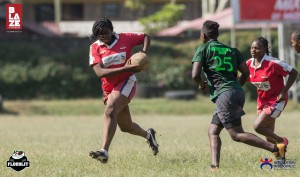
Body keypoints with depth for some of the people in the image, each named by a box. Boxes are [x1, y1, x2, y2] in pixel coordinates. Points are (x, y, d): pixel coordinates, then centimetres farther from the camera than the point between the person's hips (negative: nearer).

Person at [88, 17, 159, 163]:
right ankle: (148, 135, 47)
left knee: (109, 112, -28)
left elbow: (145, 37, 15)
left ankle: (104, 152, -38)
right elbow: (99, 72, -15)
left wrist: (144, 52, -6)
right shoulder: (95, 48, -3)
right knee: (126, 127, 14)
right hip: (109, 89, 4)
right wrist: (125, 68, -24)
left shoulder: (125, 38, -3)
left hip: (126, 82, -4)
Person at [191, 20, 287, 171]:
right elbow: (246, 72, 12)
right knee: (213, 131, 13)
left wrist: (202, 84, 14)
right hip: (238, 92, 8)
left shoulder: (203, 49, 4)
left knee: (236, 134, -9)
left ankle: (276, 148, -19)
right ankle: (215, 166, -2)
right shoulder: (231, 50, 21)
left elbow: (195, 74, -6)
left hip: (224, 95, -8)